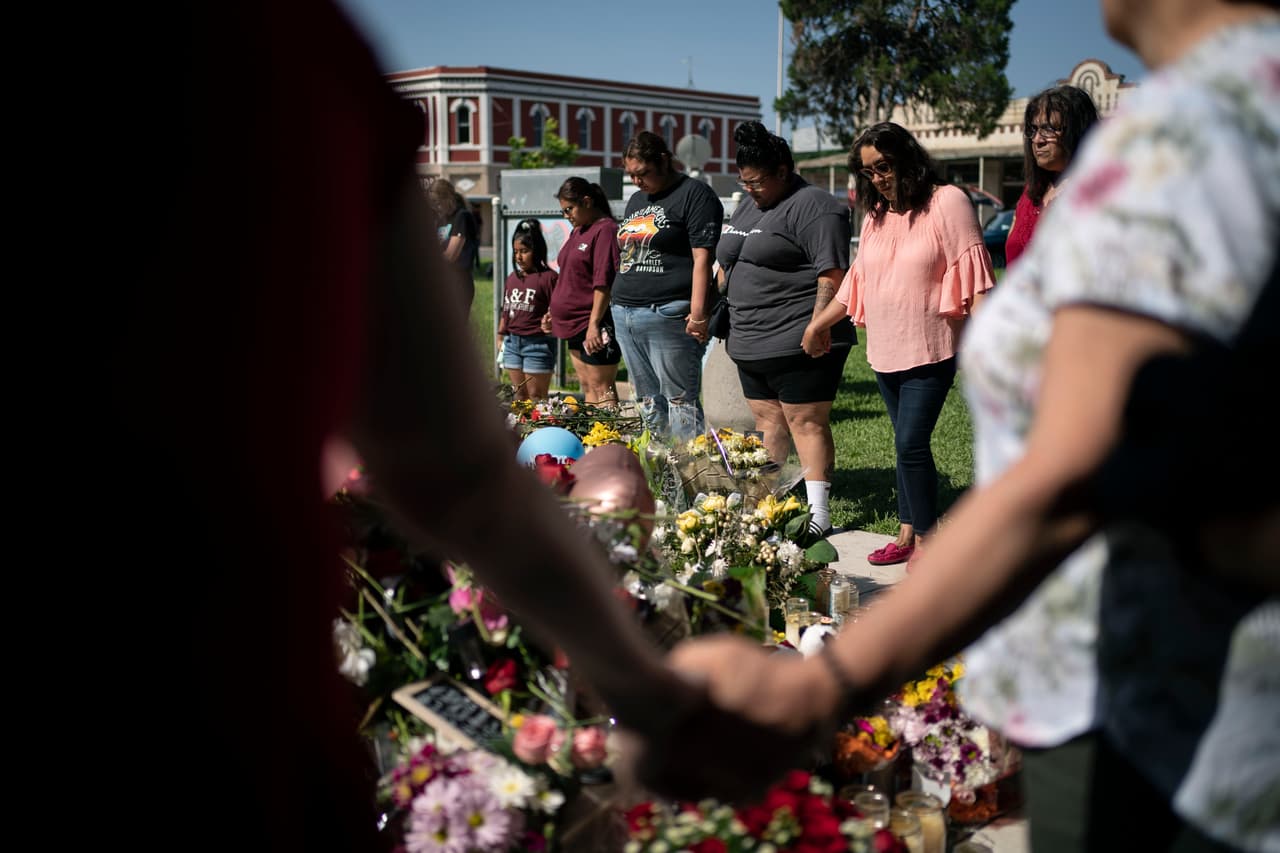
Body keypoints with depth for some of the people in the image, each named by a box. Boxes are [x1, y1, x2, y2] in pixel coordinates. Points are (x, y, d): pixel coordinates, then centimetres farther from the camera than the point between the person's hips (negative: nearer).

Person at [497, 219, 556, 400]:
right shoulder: (512, 278, 13)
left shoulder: (548, 277, -9)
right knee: (519, 394, 13)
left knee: (536, 396, -2)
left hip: (537, 343, -7)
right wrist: (500, 337, 18)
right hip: (512, 342, 7)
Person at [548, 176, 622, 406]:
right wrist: (555, 313, 19)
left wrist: (594, 324, -23)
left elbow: (604, 283, -20)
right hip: (575, 325, 9)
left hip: (595, 328, -9)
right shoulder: (577, 231, 16)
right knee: (587, 387, 10)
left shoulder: (605, 229, -13)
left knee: (601, 389, -9)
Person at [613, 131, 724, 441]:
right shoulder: (636, 200, 21)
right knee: (649, 403, 11)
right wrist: (620, 304, 19)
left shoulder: (695, 195, -5)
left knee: (681, 401, -6)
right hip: (625, 313, 8)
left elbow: (702, 258, -13)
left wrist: (698, 315, -19)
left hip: (667, 315, -8)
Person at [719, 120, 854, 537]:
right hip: (750, 343, 9)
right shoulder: (747, 209, 18)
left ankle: (819, 515, -4)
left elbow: (832, 276, -16)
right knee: (767, 422, 12)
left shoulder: (813, 208, -10)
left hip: (797, 343, -9)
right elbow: (733, 266, 27)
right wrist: (726, 315, 21)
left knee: (806, 423, -7)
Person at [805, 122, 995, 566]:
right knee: (907, 445, 12)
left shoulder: (947, 202, -8)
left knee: (911, 444, -12)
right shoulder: (876, 216, 14)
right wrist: (818, 323, 22)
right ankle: (906, 534, 19)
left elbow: (973, 274, -13)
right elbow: (855, 282, 22)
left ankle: (926, 540, 0)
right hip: (885, 352, 7)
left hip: (931, 351, -7)